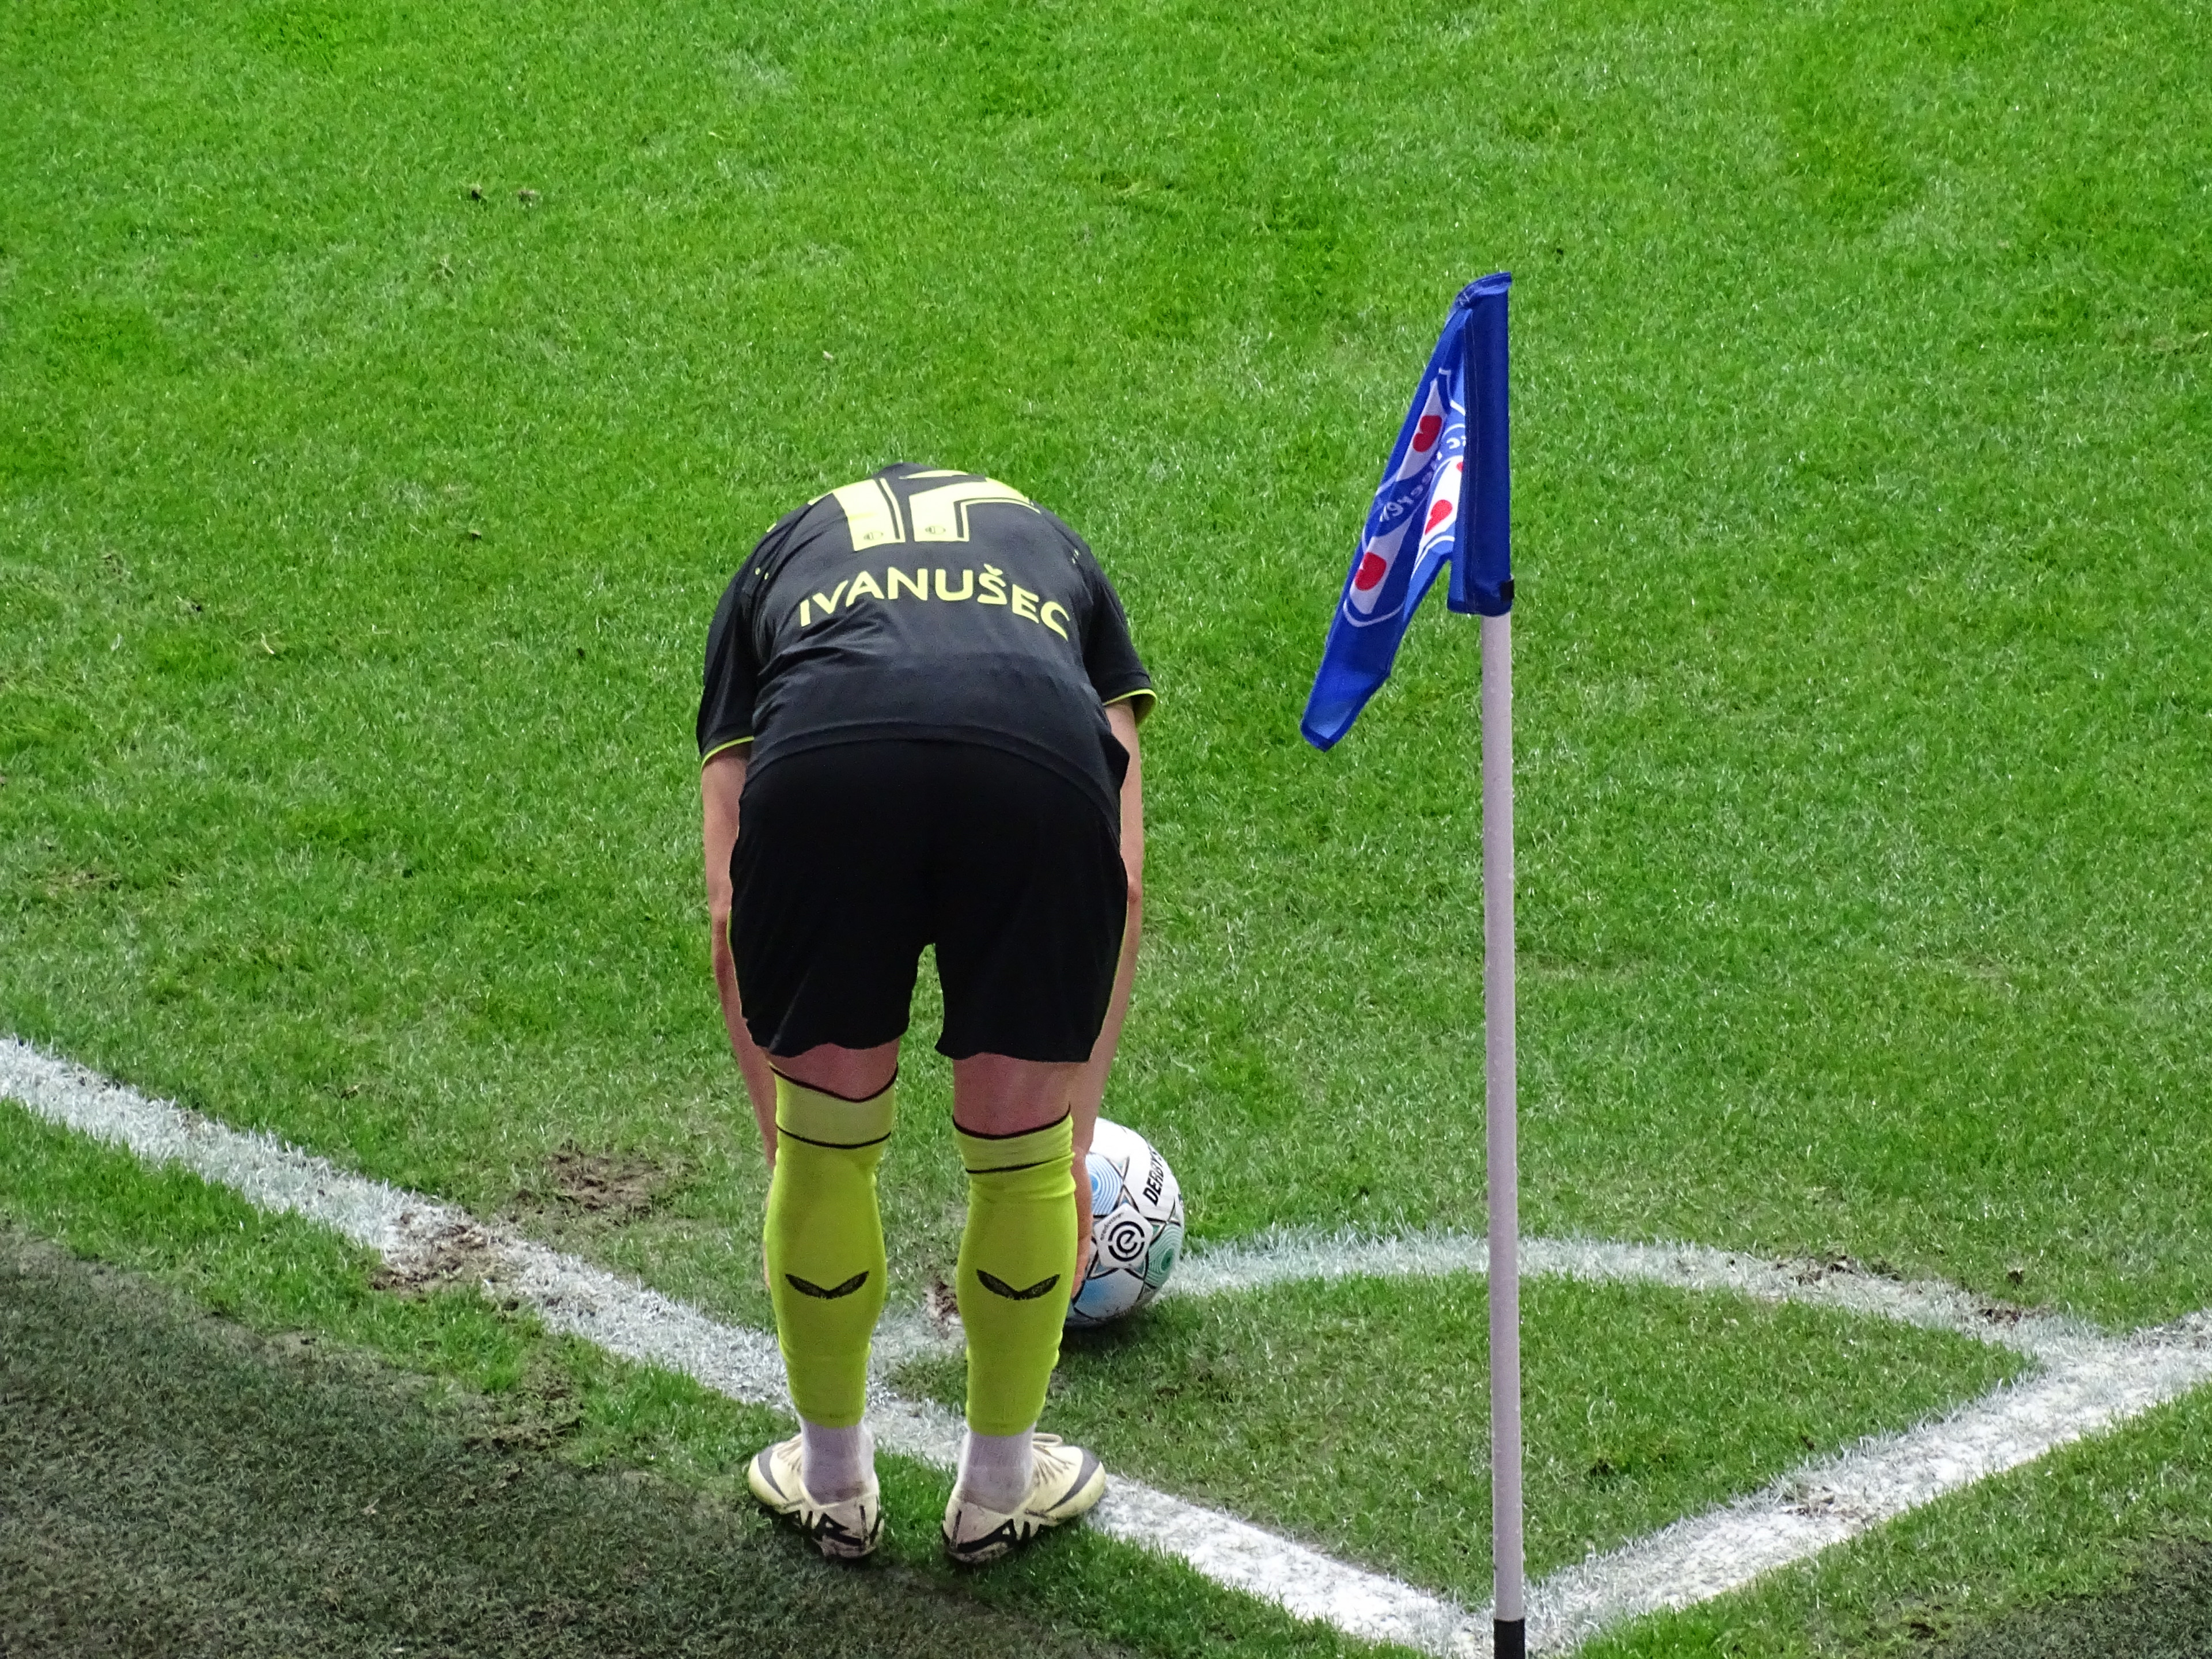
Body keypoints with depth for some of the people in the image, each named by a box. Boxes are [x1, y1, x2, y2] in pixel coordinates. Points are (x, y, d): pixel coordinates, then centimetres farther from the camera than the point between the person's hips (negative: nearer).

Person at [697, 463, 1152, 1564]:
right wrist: (1077, 1143, 38)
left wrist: (777, 1142, 42)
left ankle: (833, 1485, 40)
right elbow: (1123, 882, 33)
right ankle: (999, 1488, 38)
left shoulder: (776, 563, 40)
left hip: (820, 771, 0)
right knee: (1021, 1161, 22)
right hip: (1038, 767, 0)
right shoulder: (1055, 554, 41)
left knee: (824, 1154, 23)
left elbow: (731, 919, 33)